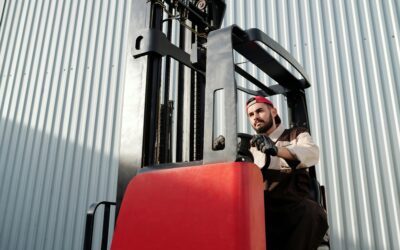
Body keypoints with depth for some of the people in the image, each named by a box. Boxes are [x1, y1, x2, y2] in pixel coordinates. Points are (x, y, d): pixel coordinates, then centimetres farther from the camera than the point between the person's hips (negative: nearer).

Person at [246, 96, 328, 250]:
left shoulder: (297, 135, 16)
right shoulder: (252, 146, 25)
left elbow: (312, 154, -9)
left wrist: (276, 150, -28)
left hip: (292, 208, -2)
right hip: (260, 209, 2)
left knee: (312, 213, -33)